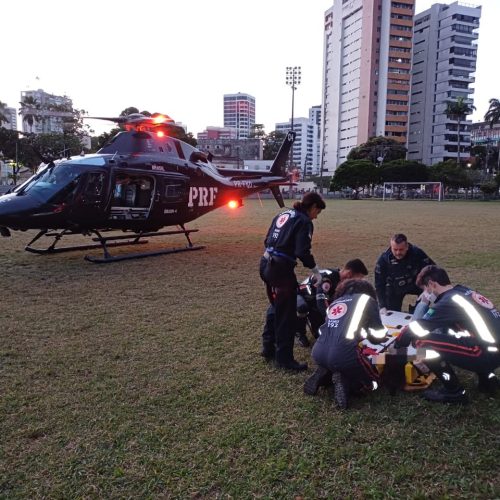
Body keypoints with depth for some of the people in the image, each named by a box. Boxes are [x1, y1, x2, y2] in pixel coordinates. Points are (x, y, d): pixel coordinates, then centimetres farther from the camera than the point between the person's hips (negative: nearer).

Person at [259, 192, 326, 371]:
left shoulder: (282, 214, 15)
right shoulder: (304, 222, -8)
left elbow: (267, 240, 16)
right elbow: (302, 251, -17)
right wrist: (315, 270, -5)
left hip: (266, 263, 9)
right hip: (281, 268, -9)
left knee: (275, 306, 24)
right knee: (286, 314, 3)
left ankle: (268, 347, 35)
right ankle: (284, 358, 13)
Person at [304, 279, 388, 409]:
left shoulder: (334, 302, 27)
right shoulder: (367, 300, 14)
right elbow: (378, 336, 16)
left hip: (318, 353, 6)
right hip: (344, 354, -6)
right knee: (373, 380, 22)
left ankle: (323, 374, 11)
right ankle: (344, 382, -4)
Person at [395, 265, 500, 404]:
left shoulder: (447, 302, -12)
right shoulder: (464, 291, 12)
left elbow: (414, 330, -9)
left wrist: (395, 346, 7)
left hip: (488, 354, -9)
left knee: (421, 341, -13)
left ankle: (454, 391, 1)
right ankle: (486, 378, 22)